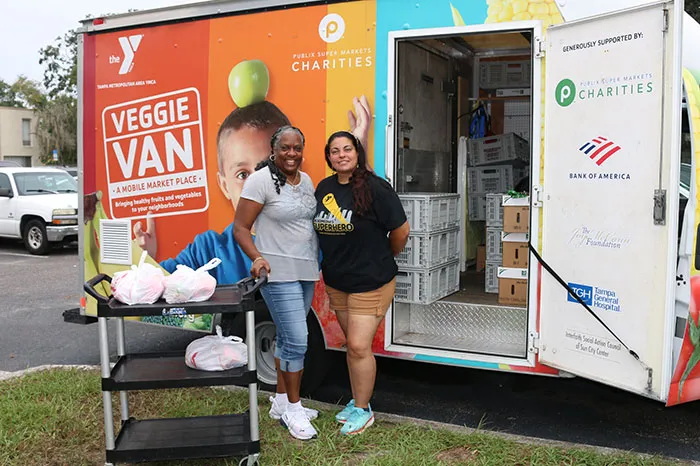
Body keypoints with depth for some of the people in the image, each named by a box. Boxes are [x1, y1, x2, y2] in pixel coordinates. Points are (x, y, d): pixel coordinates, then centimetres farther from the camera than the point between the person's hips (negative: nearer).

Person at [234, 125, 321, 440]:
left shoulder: (306, 180, 10)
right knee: (297, 340, -9)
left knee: (287, 338, 15)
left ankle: (282, 400, 28)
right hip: (279, 272, -7)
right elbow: (240, 228, -12)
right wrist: (257, 257, -27)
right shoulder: (261, 180, -12)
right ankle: (294, 410, 7)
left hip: (306, 271, 7)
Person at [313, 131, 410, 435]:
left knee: (359, 346, -4)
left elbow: (400, 231, -12)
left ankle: (363, 410, 14)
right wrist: (332, 262, 14)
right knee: (352, 344, 17)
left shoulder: (375, 187, -17)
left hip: (371, 283, -6)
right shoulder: (323, 188, 3)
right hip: (336, 282, 6)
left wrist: (384, 258, 4)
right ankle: (358, 400, 32)